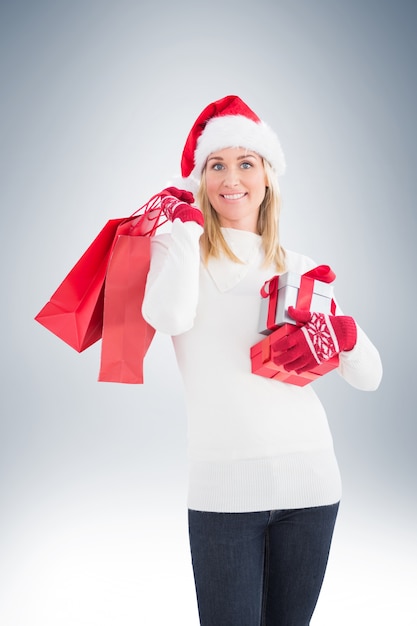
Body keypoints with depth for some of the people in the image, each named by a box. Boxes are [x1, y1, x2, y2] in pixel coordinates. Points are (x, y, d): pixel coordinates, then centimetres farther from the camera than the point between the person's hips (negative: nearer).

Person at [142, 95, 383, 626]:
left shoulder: (300, 269, 13)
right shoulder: (175, 248, 5)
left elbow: (369, 378, 9)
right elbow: (170, 317, -19)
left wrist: (345, 332, -12)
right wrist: (188, 225, -5)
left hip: (310, 478, 3)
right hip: (224, 486, -3)